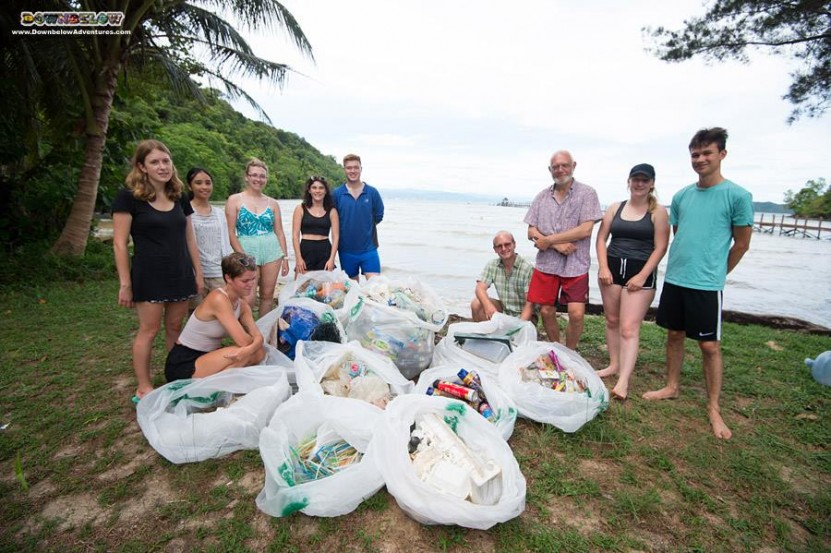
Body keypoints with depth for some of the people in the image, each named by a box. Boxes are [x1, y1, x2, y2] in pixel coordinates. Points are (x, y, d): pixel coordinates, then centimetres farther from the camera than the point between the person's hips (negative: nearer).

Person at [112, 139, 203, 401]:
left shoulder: (179, 198, 9)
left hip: (180, 274, 5)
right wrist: (125, 284, -10)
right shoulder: (128, 197, -7)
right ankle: (144, 388, 14)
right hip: (149, 276, -5)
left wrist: (198, 272, 11)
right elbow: (120, 243, -8)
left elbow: (189, 238, 13)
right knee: (149, 330, 1)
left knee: (175, 327, 11)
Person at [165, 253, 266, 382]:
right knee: (242, 352, -26)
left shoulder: (242, 305, 1)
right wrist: (252, 345, -7)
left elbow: (258, 336, -9)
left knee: (259, 352, -8)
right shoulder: (218, 299, -24)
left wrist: (249, 349, -31)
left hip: (206, 357, 8)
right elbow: (243, 341, -29)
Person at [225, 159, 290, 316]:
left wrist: (284, 257, 6)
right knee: (248, 299, -7)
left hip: (271, 252, 3)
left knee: (267, 296, 8)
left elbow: (279, 232, 11)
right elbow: (231, 233, -4)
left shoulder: (272, 203, 9)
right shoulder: (234, 200, 0)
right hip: (247, 252, -3)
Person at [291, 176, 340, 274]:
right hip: (305, 251, -1)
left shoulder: (332, 211, 6)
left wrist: (332, 259, -8)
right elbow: (295, 235, 1)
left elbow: (336, 236, 2)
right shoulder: (300, 208, 5)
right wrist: (298, 258, -8)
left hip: (325, 251, 1)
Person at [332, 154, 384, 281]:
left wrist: (366, 227, 6)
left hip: (369, 248, -1)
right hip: (346, 250, 1)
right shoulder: (337, 193, -3)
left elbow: (379, 216, 7)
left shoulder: (372, 192, -2)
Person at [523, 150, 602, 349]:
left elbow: (585, 229, -11)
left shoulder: (587, 193, -1)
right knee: (546, 312, 7)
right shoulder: (542, 196, 10)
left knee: (576, 314, -7)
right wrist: (557, 244, -12)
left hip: (575, 265, -3)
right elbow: (531, 232, 4)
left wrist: (548, 240, -12)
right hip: (546, 264, 3)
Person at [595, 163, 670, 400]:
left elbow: (660, 248, -5)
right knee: (612, 320, 12)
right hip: (612, 267, 4)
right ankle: (614, 364, 27)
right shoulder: (615, 207, 9)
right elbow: (601, 239, 7)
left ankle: (624, 381, -10)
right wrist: (603, 268, -4)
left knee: (629, 327, -10)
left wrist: (642, 276, -13)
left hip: (641, 272, -4)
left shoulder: (658, 211, 0)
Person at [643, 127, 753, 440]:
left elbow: (741, 244, 0)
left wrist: (714, 273, 7)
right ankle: (672, 387, 31)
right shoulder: (681, 196, 8)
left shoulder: (737, 195, -6)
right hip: (674, 279, 5)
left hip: (706, 285, -5)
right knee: (674, 335, 14)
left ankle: (714, 408, 17)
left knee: (709, 345, 2)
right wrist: (682, 265, 14)